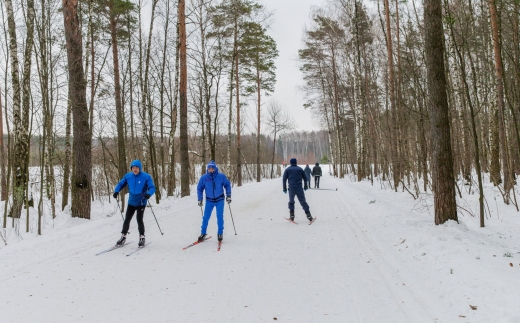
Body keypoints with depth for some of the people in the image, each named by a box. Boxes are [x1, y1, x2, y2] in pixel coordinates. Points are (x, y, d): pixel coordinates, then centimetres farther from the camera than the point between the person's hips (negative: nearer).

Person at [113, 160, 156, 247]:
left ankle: (142, 238, 11)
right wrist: (116, 191, -10)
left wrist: (148, 194, -37)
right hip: (131, 203, 4)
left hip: (141, 203, -4)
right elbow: (120, 184, 9)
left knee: (139, 220, -7)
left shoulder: (146, 177, -13)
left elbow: (152, 188, -17)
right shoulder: (128, 176, -2)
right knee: (127, 220, 9)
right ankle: (123, 237, 26)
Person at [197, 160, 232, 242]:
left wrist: (228, 195, -4)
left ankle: (220, 233, 12)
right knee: (206, 217, 3)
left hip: (220, 200, -1)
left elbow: (227, 185, 0)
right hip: (209, 200, 1)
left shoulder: (221, 176, -13)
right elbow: (199, 188, 2)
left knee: (220, 216, -4)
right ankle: (203, 233, 19)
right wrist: (200, 199, -2)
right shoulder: (204, 178, -11)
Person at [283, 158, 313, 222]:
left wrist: (285, 188, 5)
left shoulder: (287, 169, 8)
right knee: (303, 201, 2)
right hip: (299, 188, 0)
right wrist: (305, 186, 25)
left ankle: (292, 215, 9)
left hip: (291, 188, 0)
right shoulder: (300, 169, 11)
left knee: (291, 201, 13)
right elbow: (305, 178, 14)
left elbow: (284, 179, 2)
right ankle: (308, 214, -5)